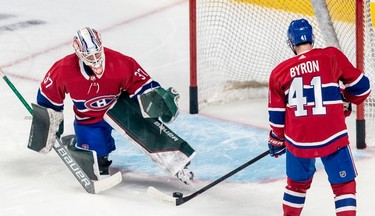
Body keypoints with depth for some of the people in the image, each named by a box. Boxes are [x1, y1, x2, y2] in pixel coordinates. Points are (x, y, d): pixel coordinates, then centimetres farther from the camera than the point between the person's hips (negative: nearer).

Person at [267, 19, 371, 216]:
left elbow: (276, 115, 10)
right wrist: (345, 101, 24)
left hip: (297, 140, 3)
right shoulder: (332, 57, -3)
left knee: (297, 183, 23)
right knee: (344, 184, 6)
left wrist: (276, 141, 25)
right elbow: (360, 86, 4)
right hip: (332, 136, -3)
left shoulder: (279, 73, 4)